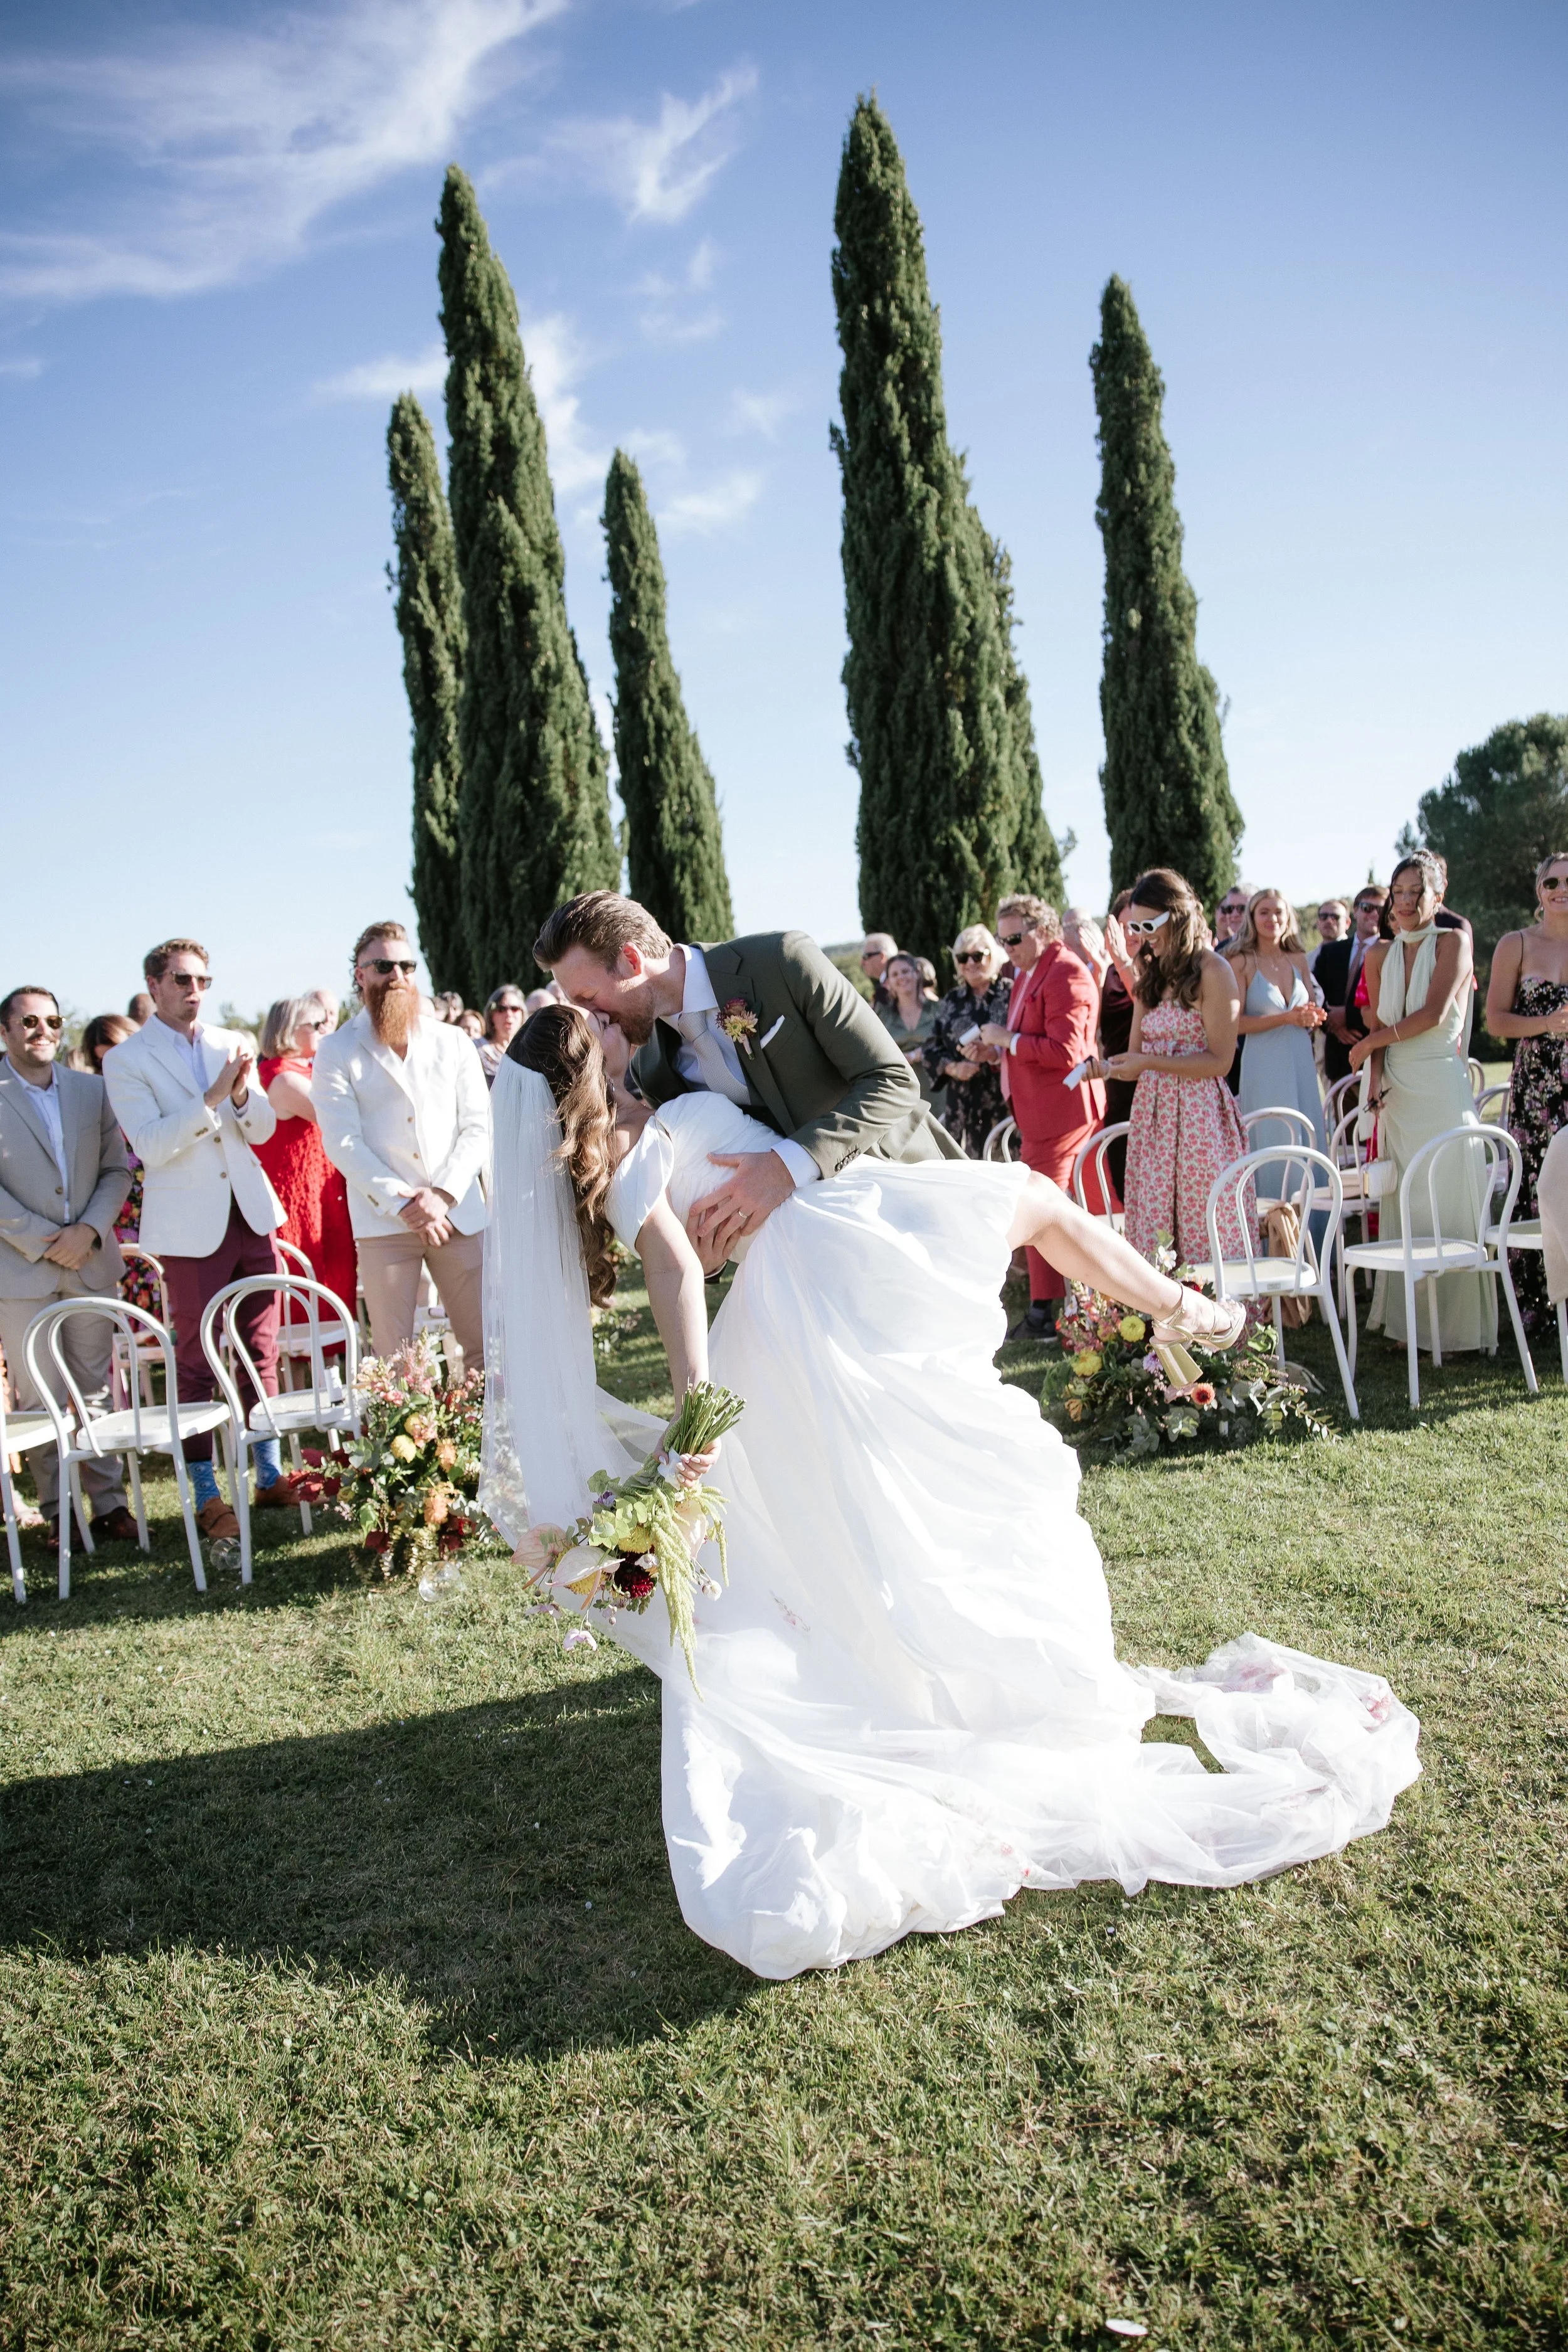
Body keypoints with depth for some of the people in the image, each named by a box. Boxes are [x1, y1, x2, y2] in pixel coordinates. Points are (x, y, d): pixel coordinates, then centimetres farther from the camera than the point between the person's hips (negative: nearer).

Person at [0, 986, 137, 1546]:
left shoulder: (91, 1089, 10)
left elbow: (117, 1169, 8)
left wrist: (90, 1230, -7)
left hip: (91, 1261, 3)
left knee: (97, 1389, 8)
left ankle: (108, 1502, 14)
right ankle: (59, 1512, 10)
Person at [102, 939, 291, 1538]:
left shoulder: (231, 1044, 10)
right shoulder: (126, 1060, -3)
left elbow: (263, 1130, 9)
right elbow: (151, 1146, -14)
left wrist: (243, 1092, -12)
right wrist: (212, 1097, -22)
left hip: (251, 1213, 4)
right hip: (189, 1227, -4)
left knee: (261, 1351, 10)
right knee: (196, 1361, 1)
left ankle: (270, 1475, 21)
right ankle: (206, 1497, 10)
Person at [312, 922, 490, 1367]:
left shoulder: (452, 1042, 12)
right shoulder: (336, 1053, 5)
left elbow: (478, 1127, 6)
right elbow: (343, 1143, -4)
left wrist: (442, 1193, -9)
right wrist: (402, 1203, -13)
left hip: (458, 1214, 2)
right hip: (382, 1223, -2)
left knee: (486, 1347, 0)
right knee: (393, 1360, -1)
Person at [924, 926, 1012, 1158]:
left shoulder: (1012, 995, 1)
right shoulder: (952, 1001, 16)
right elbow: (932, 1048, 15)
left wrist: (994, 1053, -22)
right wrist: (953, 1068, -4)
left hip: (1006, 1102, -3)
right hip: (963, 1109, 4)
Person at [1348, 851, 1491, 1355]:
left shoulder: (1453, 943, -2)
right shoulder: (1380, 955, 11)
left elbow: (1433, 1015, -11)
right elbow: (1379, 1027, 10)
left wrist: (1369, 1045, -3)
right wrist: (1375, 1081, -6)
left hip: (1443, 1087, -4)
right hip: (1398, 1094, 4)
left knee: (1449, 1209, -3)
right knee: (1402, 1212, 4)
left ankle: (1455, 1327, 5)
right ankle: (1407, 1323, 12)